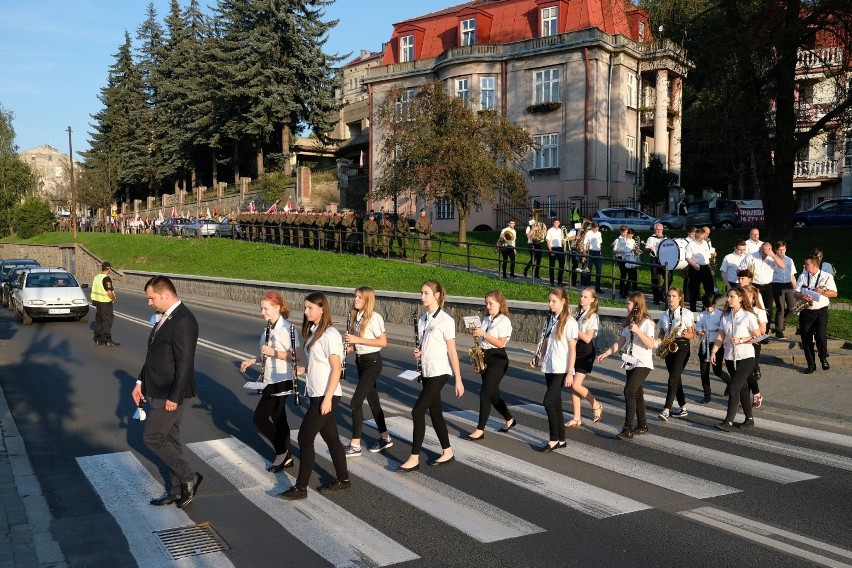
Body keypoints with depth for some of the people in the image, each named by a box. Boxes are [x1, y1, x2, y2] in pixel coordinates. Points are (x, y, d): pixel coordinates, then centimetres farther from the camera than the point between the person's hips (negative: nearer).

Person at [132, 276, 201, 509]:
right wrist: (141, 381, 15)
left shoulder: (183, 321, -21)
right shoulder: (165, 317, 10)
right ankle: (176, 490, 25)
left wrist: (174, 397, -22)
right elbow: (154, 354, 18)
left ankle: (189, 478, 8)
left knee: (152, 438, -5)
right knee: (169, 439, 15)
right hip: (158, 391, 10)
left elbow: (185, 362, -24)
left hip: (170, 394, -10)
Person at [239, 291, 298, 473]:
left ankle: (282, 451, 6)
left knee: (259, 418, -7)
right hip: (271, 381, 9)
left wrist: (273, 352, -27)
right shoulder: (269, 328, 11)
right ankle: (285, 457, 21)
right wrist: (252, 361, 7)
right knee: (278, 419, 13)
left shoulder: (286, 328, -17)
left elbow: (295, 356, -21)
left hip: (280, 381, -9)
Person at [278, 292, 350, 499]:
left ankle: (300, 488, 4)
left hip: (326, 396, -9)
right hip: (317, 394, 9)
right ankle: (343, 479, 25)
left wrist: (327, 398, -21)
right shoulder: (313, 331, 10)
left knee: (305, 438, -5)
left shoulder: (330, 334, -17)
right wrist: (304, 369, 0)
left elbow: (336, 369, -18)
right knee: (330, 437, 14)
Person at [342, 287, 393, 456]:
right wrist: (351, 346, -3)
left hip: (372, 362, -8)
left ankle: (355, 446, -4)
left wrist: (358, 339, -22)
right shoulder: (358, 317, 8)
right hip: (360, 361, 8)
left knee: (356, 402, -10)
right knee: (372, 400, 14)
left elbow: (383, 342, -21)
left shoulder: (374, 317, -16)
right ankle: (385, 437, 27)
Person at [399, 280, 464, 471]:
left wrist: (458, 380, -12)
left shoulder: (445, 320, -12)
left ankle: (414, 459, -4)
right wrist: (418, 352, -3)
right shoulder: (422, 320, 9)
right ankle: (447, 453, 25)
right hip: (427, 371, 8)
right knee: (435, 412, 13)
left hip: (439, 372, -8)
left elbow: (452, 351, -12)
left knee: (418, 411, -11)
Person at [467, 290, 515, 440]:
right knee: (493, 394, 13)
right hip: (484, 357, 8)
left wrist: (483, 334, -22)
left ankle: (480, 430, -8)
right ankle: (509, 420, 32)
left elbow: (500, 343, -17)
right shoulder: (486, 320, 13)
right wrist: (476, 334, -1)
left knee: (485, 393, -12)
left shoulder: (504, 321, -9)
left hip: (497, 359, -8)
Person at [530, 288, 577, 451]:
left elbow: (572, 349, -12)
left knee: (548, 401, -13)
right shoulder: (551, 319, 12)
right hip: (549, 368, 7)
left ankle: (554, 440, -2)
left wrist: (570, 373, -15)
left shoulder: (569, 322, -10)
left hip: (562, 370, -7)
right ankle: (561, 440, 17)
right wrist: (538, 357, 2)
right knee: (556, 403, 10)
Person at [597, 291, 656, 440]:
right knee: (636, 393, 12)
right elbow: (620, 342, 12)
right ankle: (642, 426, 24)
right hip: (631, 363, 8)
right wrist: (606, 353, 4)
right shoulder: (629, 322, 12)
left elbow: (651, 344, -20)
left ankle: (628, 430, -17)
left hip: (643, 364, -8)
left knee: (629, 391, -18)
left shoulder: (646, 322, -11)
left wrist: (637, 331, -28)